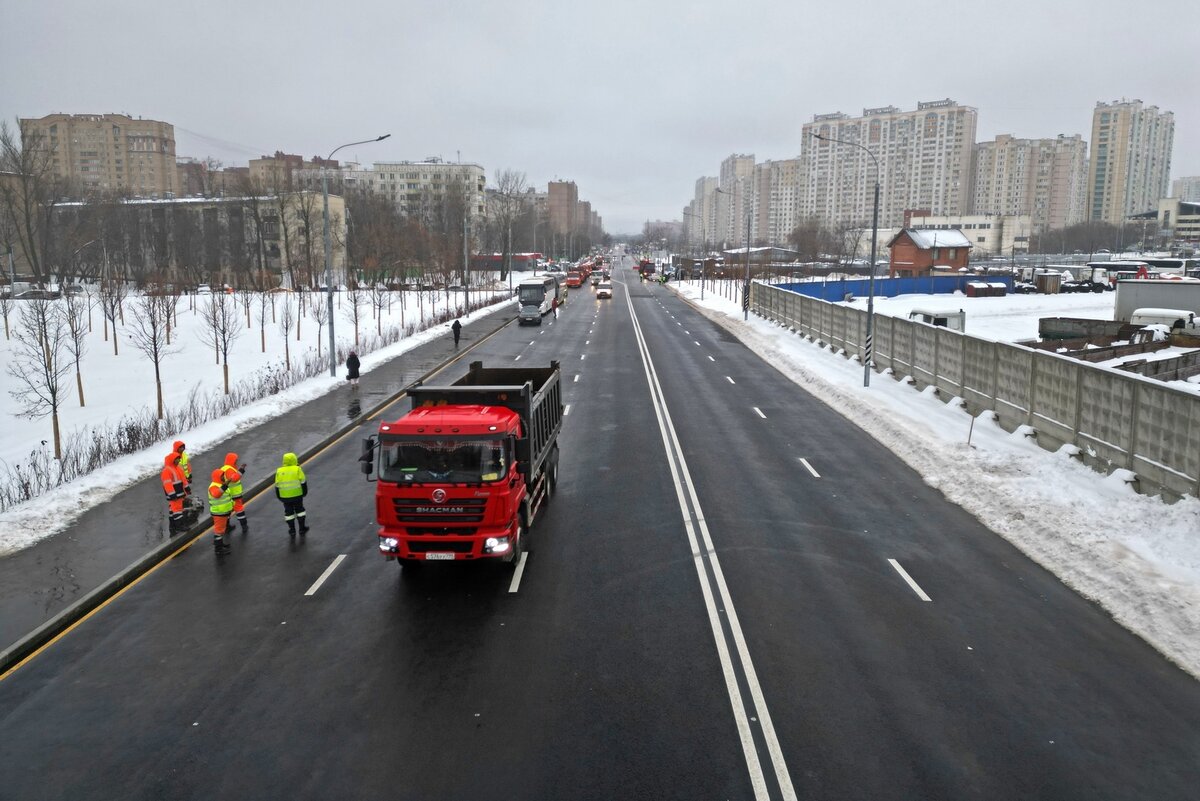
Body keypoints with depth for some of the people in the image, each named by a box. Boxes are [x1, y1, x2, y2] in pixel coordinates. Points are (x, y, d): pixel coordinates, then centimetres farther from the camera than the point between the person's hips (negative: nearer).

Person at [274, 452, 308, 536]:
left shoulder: (279, 471, 0)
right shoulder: (297, 469, -7)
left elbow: (277, 485, 4)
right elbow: (303, 482, -6)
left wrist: (278, 496, 14)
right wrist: (304, 492, 6)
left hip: (285, 497, 1)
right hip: (297, 495, -1)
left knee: (289, 512, 12)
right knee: (299, 510, 14)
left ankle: (292, 531, 16)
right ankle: (302, 529, 18)